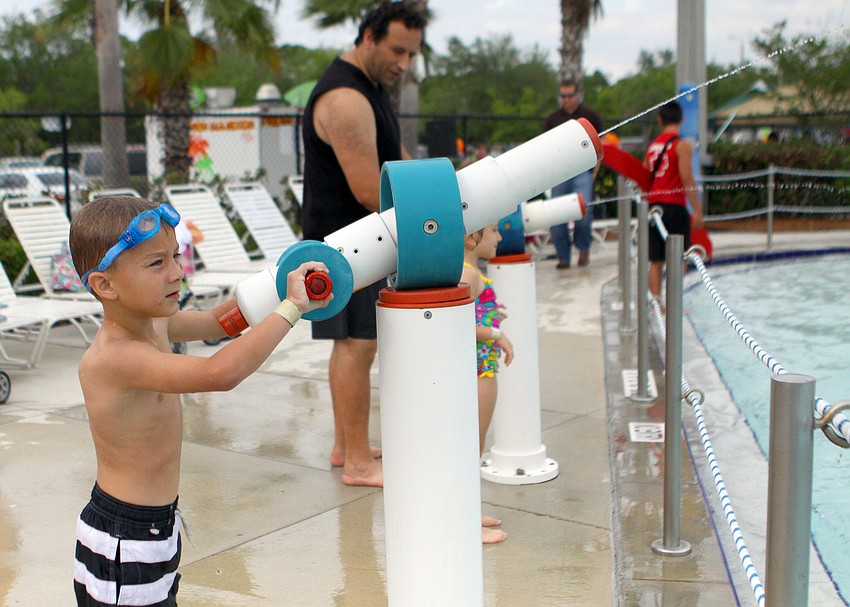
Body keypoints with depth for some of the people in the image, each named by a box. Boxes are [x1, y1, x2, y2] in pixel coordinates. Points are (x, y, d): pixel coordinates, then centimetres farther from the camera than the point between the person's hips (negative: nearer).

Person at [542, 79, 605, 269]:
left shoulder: (590, 116, 7)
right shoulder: (553, 118, 13)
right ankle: (563, 256, 10)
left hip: (583, 171, -3)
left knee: (583, 211, -17)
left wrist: (595, 172, 0)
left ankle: (583, 248, 7)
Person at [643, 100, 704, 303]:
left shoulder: (652, 145, 13)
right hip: (674, 206, -5)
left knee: (656, 260, 8)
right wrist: (697, 210, -12)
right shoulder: (682, 145, -6)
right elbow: (687, 180, -14)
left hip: (654, 206, 5)